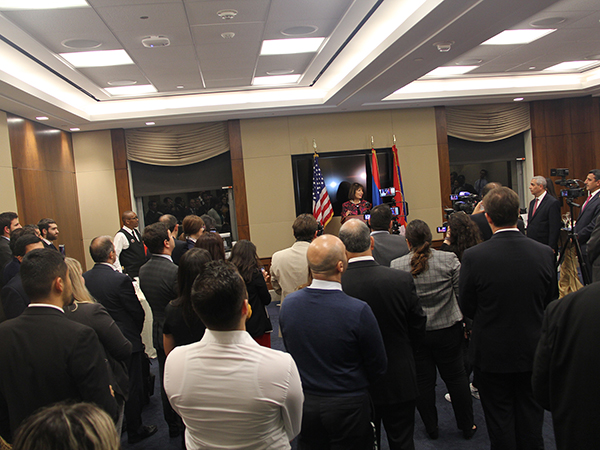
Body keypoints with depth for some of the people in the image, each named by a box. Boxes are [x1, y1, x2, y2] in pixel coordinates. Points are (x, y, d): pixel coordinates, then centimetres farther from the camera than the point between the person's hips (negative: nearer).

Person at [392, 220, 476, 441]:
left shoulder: (396, 266, -11)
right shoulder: (449, 260, -9)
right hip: (448, 329, 1)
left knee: (423, 380, 12)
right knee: (456, 377, 15)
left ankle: (431, 428, 26)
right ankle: (467, 426, 28)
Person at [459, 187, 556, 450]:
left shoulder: (473, 257, -22)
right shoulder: (545, 253, -13)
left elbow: (467, 308, -10)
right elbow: (549, 303, 0)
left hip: (492, 354, -3)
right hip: (533, 351, 3)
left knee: (499, 419, 15)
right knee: (531, 418, 21)